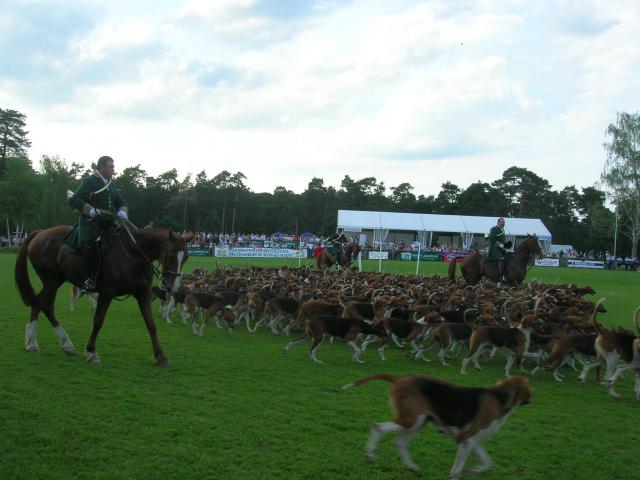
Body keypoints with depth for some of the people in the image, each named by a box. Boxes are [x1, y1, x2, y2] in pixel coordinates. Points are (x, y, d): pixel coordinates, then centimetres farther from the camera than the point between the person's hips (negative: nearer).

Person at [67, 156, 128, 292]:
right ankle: (89, 280, -28)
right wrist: (92, 211, -25)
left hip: (109, 224, 8)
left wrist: (122, 211, 2)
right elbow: (75, 200, -11)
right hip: (90, 223, -8)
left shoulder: (111, 184, 21)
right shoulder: (89, 181, -3)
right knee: (92, 245, -30)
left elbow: (121, 201, 26)